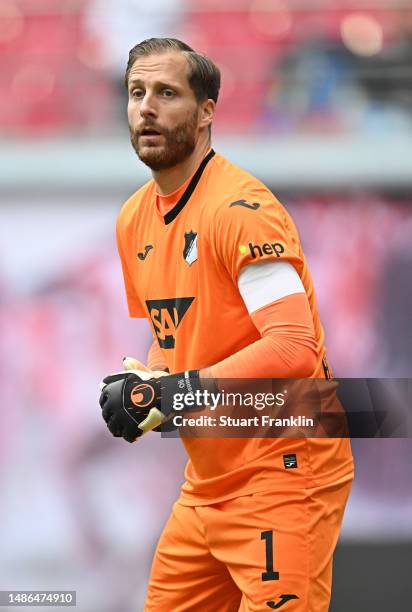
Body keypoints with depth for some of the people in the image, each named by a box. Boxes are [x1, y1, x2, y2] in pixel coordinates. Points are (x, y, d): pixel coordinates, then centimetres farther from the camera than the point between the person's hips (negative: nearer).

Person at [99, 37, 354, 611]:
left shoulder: (241, 208, -17)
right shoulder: (134, 219, 10)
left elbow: (295, 348, -26)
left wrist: (177, 390, -26)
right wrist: (143, 383, 1)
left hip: (284, 472, -8)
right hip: (208, 479, 8)